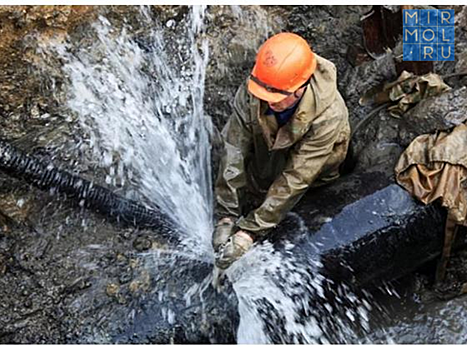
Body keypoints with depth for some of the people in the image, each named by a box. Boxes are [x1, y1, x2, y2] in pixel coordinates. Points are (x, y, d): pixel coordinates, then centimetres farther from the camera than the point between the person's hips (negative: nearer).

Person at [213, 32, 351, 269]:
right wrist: (226, 217, -30)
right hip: (267, 149, 3)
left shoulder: (328, 114, -38)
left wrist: (248, 232, -38)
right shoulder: (250, 92, -31)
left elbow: (296, 178, -37)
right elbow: (234, 152, -27)